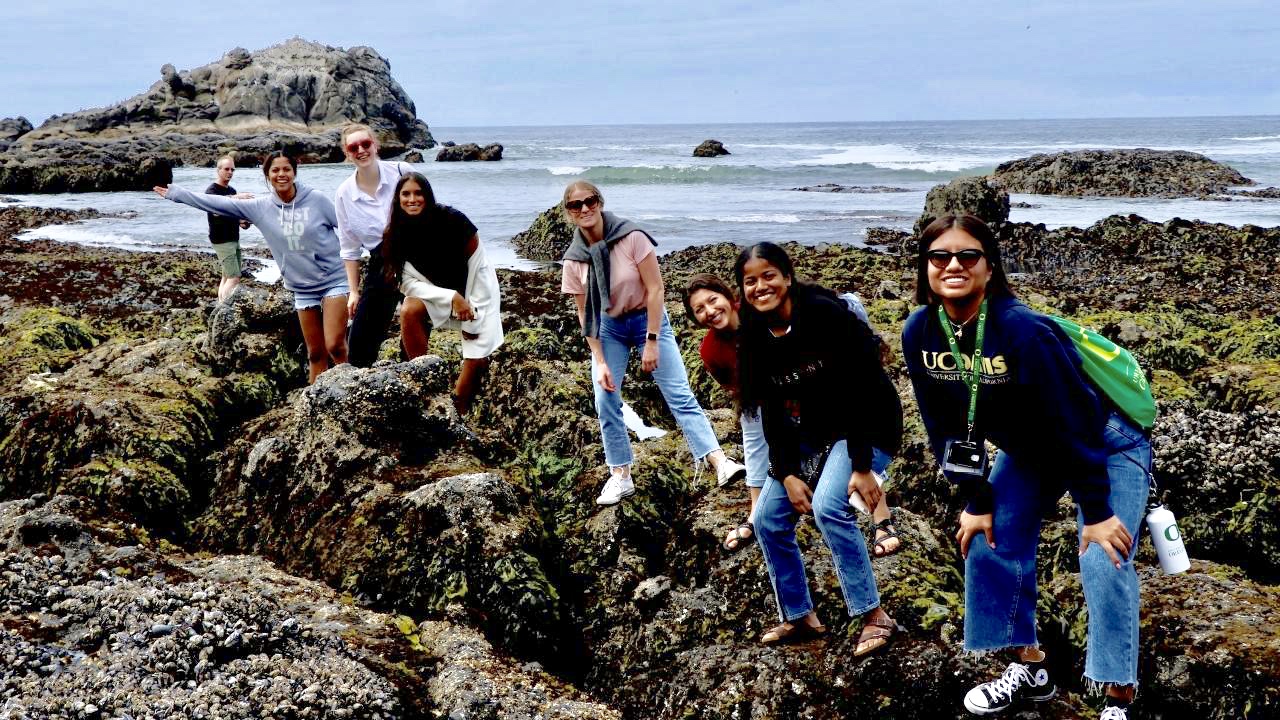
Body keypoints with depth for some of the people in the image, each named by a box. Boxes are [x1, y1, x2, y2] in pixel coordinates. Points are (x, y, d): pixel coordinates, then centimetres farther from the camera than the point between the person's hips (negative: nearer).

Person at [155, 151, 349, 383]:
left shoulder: (316, 200, -9)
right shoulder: (260, 207, -1)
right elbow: (219, 204, 1)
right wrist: (176, 193, 1)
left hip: (334, 280, -4)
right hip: (303, 288, 4)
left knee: (335, 346, -15)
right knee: (315, 353, 8)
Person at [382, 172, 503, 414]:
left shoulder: (452, 220, -24)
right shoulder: (396, 235, -13)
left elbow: (476, 268, -18)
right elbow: (410, 284, -16)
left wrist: (472, 315, -16)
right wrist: (452, 298, -29)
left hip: (477, 290, -2)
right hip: (438, 291, 2)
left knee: (478, 356, -15)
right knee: (409, 311, -28)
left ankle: (458, 413, 2)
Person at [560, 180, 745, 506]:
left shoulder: (631, 237, -22)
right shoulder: (574, 258, -11)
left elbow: (655, 288, -18)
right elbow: (585, 313, -5)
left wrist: (651, 343, -19)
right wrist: (599, 361, -10)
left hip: (647, 318, -3)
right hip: (608, 327, 3)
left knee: (679, 394, -10)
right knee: (605, 401, -4)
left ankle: (719, 461, -14)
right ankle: (621, 477, 8)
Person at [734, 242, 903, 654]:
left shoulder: (824, 314, -22)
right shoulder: (756, 339, -3)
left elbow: (863, 386, -23)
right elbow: (772, 414, 1)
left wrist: (862, 466, -25)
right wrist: (787, 475, -9)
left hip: (869, 425, -7)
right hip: (814, 433, 7)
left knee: (829, 507, -28)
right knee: (768, 519, 0)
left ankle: (874, 616, -14)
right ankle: (799, 617, 17)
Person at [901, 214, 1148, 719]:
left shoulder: (1022, 330, -35)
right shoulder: (920, 334, -17)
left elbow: (1074, 422, -29)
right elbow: (947, 427, -6)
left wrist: (1096, 512, -24)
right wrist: (977, 501, -4)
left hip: (1103, 447, -6)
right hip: (1028, 451, 7)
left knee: (1103, 563, -16)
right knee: (990, 540, 3)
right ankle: (1030, 669, 21)